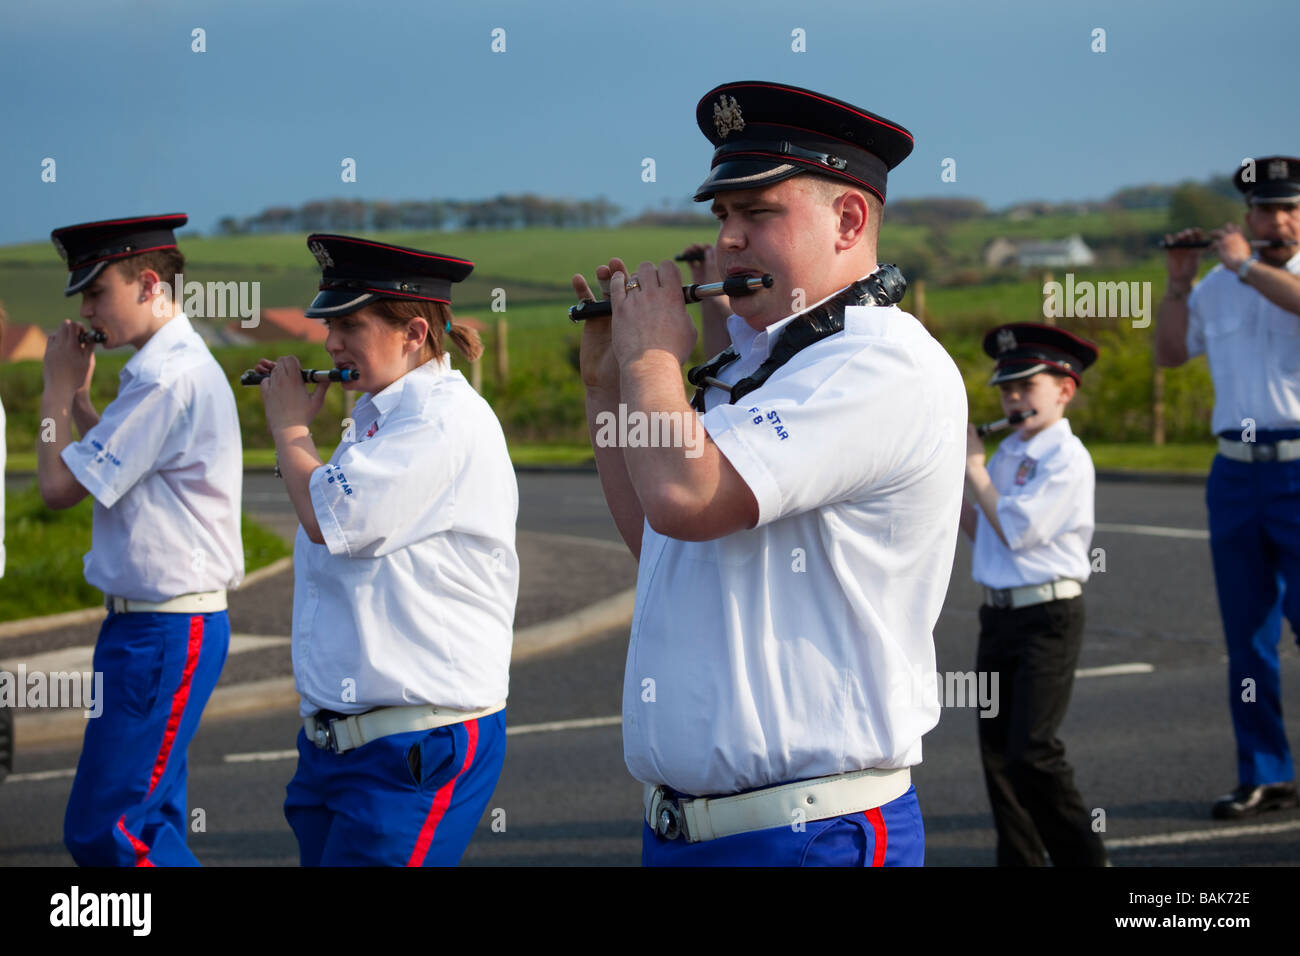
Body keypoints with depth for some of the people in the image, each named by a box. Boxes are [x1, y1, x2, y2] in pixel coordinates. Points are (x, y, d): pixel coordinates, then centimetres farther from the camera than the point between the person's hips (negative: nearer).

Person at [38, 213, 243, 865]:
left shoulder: (169, 380, -19)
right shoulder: (174, 369, 14)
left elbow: (60, 485, -15)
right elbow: (115, 471, 24)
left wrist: (59, 389, -1)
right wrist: (76, 395, 15)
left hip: (163, 632, -11)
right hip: (158, 621, 11)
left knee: (101, 831, -10)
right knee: (148, 824, 14)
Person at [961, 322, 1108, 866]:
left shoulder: (1066, 459, -12)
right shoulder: (1007, 453, 13)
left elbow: (1014, 530, -18)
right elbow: (979, 531, 17)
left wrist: (973, 468, -9)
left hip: (1047, 617, -8)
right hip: (998, 612, 8)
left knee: (1032, 751, -14)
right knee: (996, 752, 8)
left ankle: (1082, 857, -4)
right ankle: (1018, 859, 15)